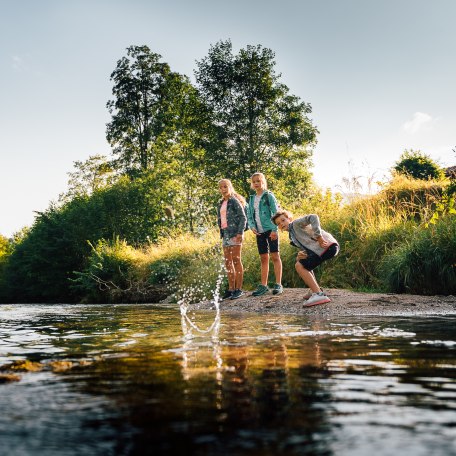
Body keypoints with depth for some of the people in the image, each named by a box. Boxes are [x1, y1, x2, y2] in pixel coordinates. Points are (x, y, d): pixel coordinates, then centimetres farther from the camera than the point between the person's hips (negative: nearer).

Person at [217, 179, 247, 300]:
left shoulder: (235, 201, -4)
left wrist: (240, 232, -19)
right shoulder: (221, 204, 18)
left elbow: (243, 217, -10)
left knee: (236, 260, -6)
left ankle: (239, 289, -5)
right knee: (228, 262, 7)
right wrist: (221, 233, 12)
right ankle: (231, 288, 11)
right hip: (225, 234, 8)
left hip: (235, 234, -7)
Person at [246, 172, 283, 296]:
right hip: (259, 232, 6)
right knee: (263, 258, 8)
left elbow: (276, 213, -9)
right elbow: (249, 215, 14)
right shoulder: (252, 199, 13)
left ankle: (278, 285, -6)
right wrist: (252, 226, -5)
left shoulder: (269, 196, -4)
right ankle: (263, 286, 11)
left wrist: (274, 229, -18)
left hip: (270, 230, -6)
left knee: (275, 256, -6)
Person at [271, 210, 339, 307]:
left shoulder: (296, 223, 0)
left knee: (299, 266, -16)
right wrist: (300, 256, -6)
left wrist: (319, 237, -21)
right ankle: (315, 290, 20)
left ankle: (318, 294, -24)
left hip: (327, 245, -10)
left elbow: (313, 217, -18)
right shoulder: (292, 236, 25)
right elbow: (305, 250, 17)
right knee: (301, 262, 26)